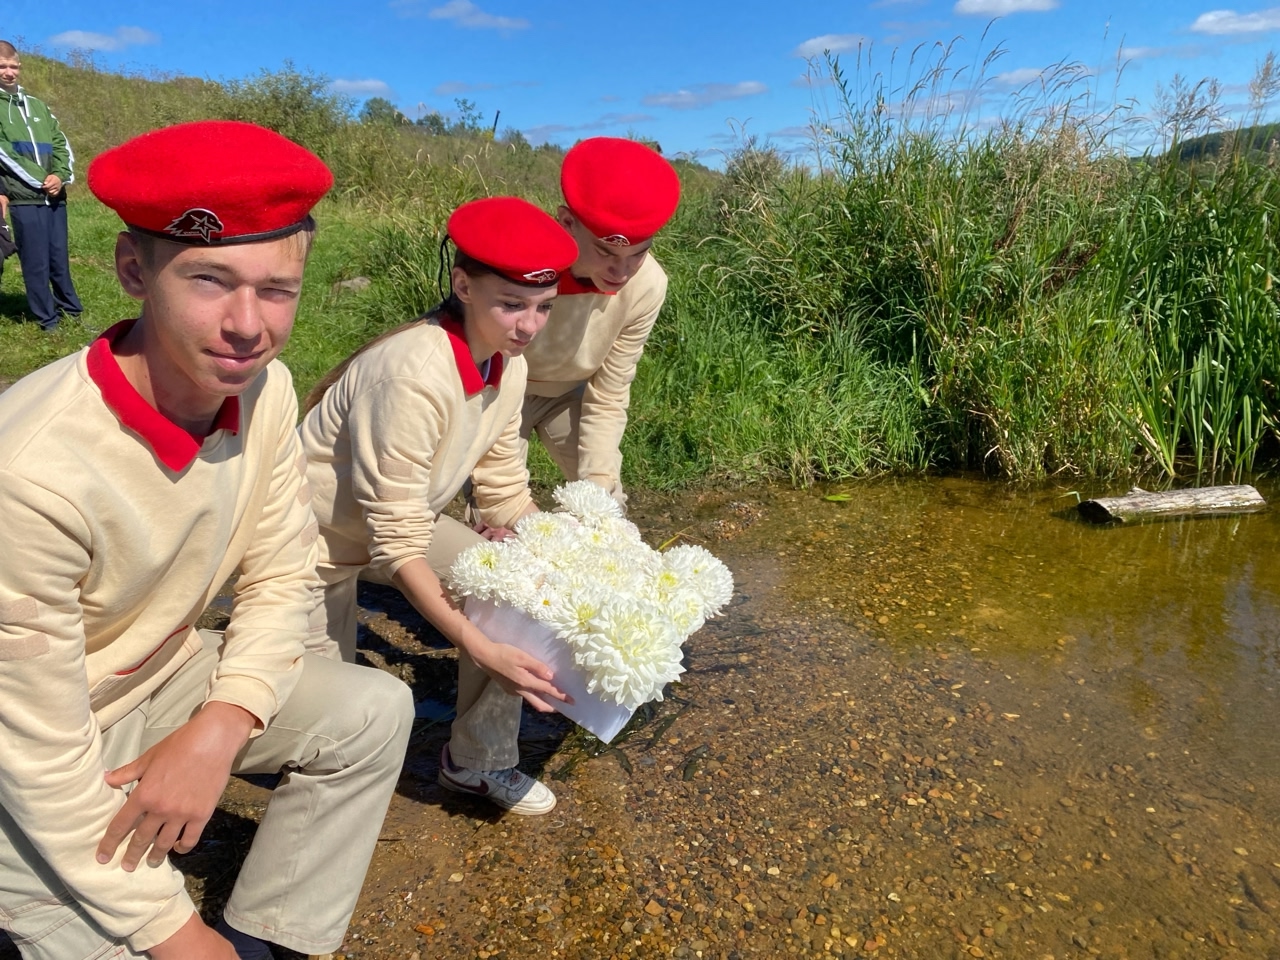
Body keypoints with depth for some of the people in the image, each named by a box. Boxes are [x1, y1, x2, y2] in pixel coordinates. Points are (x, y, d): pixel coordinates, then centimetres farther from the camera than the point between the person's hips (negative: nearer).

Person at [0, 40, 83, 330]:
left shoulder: (37, 105, 17)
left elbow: (61, 144, 13)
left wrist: (60, 176, -5)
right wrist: (40, 180, -12)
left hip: (54, 196, 5)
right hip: (23, 199, -4)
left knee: (60, 258, 10)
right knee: (36, 263, -1)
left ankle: (71, 312, 20)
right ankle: (48, 320, 7)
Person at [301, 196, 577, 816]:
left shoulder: (507, 363, -11)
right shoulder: (415, 375, -35)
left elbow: (506, 493, -2)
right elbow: (397, 548, -32)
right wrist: (484, 652, -36)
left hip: (396, 520, 7)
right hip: (317, 538, -7)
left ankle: (479, 763, 11)